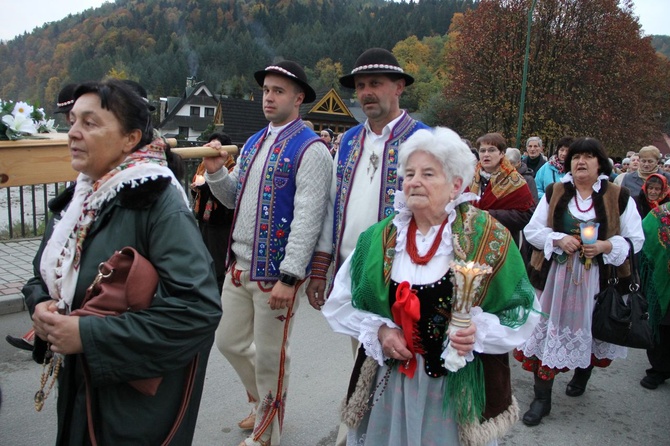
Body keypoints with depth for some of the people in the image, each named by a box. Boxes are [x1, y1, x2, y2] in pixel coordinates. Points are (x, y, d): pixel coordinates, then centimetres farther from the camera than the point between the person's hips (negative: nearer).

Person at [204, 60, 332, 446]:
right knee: (230, 341, 19)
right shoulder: (253, 144, 13)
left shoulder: (310, 149, -13)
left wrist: (288, 277, -23)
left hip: (276, 272, -8)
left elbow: (308, 218, -20)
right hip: (239, 265, 8)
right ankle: (264, 401, 44)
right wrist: (216, 171, -1)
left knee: (269, 356, 7)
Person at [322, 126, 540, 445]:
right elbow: (340, 303, 6)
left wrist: (480, 332, -20)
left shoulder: (489, 238, -8)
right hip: (390, 383, 3)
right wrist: (378, 330, -9)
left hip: (460, 389, -2)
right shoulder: (379, 238, 0)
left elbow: (522, 310, -3)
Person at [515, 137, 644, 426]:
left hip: (596, 280, 0)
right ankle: (542, 398, 10)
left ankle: (582, 374, 45)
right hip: (555, 277, 1)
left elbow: (635, 239, 2)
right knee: (548, 330, -1)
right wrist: (559, 239, -14)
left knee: (588, 328, 13)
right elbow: (532, 230, 4)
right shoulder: (554, 193, 4)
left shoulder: (619, 197, 1)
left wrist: (605, 246, -16)